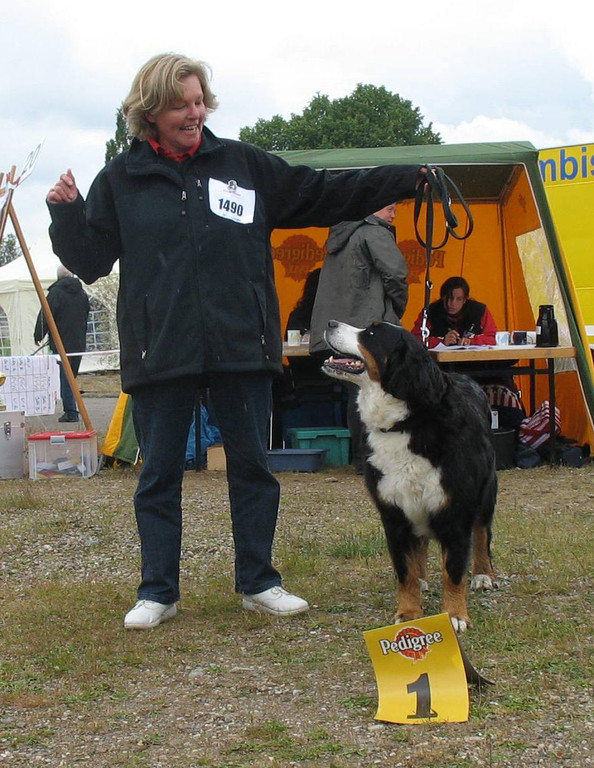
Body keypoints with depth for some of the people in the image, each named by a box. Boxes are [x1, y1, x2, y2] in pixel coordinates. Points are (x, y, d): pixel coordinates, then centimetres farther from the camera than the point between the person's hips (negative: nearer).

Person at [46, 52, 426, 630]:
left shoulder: (244, 164, 8)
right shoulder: (120, 180, 5)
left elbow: (324, 194, 11)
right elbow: (89, 261, 6)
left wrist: (407, 179, 7)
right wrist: (66, 214, -12)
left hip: (240, 346, 1)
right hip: (159, 353, -1)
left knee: (251, 467, 8)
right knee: (159, 474, 5)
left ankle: (258, 583, 20)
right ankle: (157, 592, 16)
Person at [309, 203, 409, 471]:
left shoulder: (339, 236, 21)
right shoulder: (375, 233, -5)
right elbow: (395, 272, -16)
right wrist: (397, 310, 0)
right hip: (370, 326, -8)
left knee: (356, 395, 11)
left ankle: (359, 458, 13)